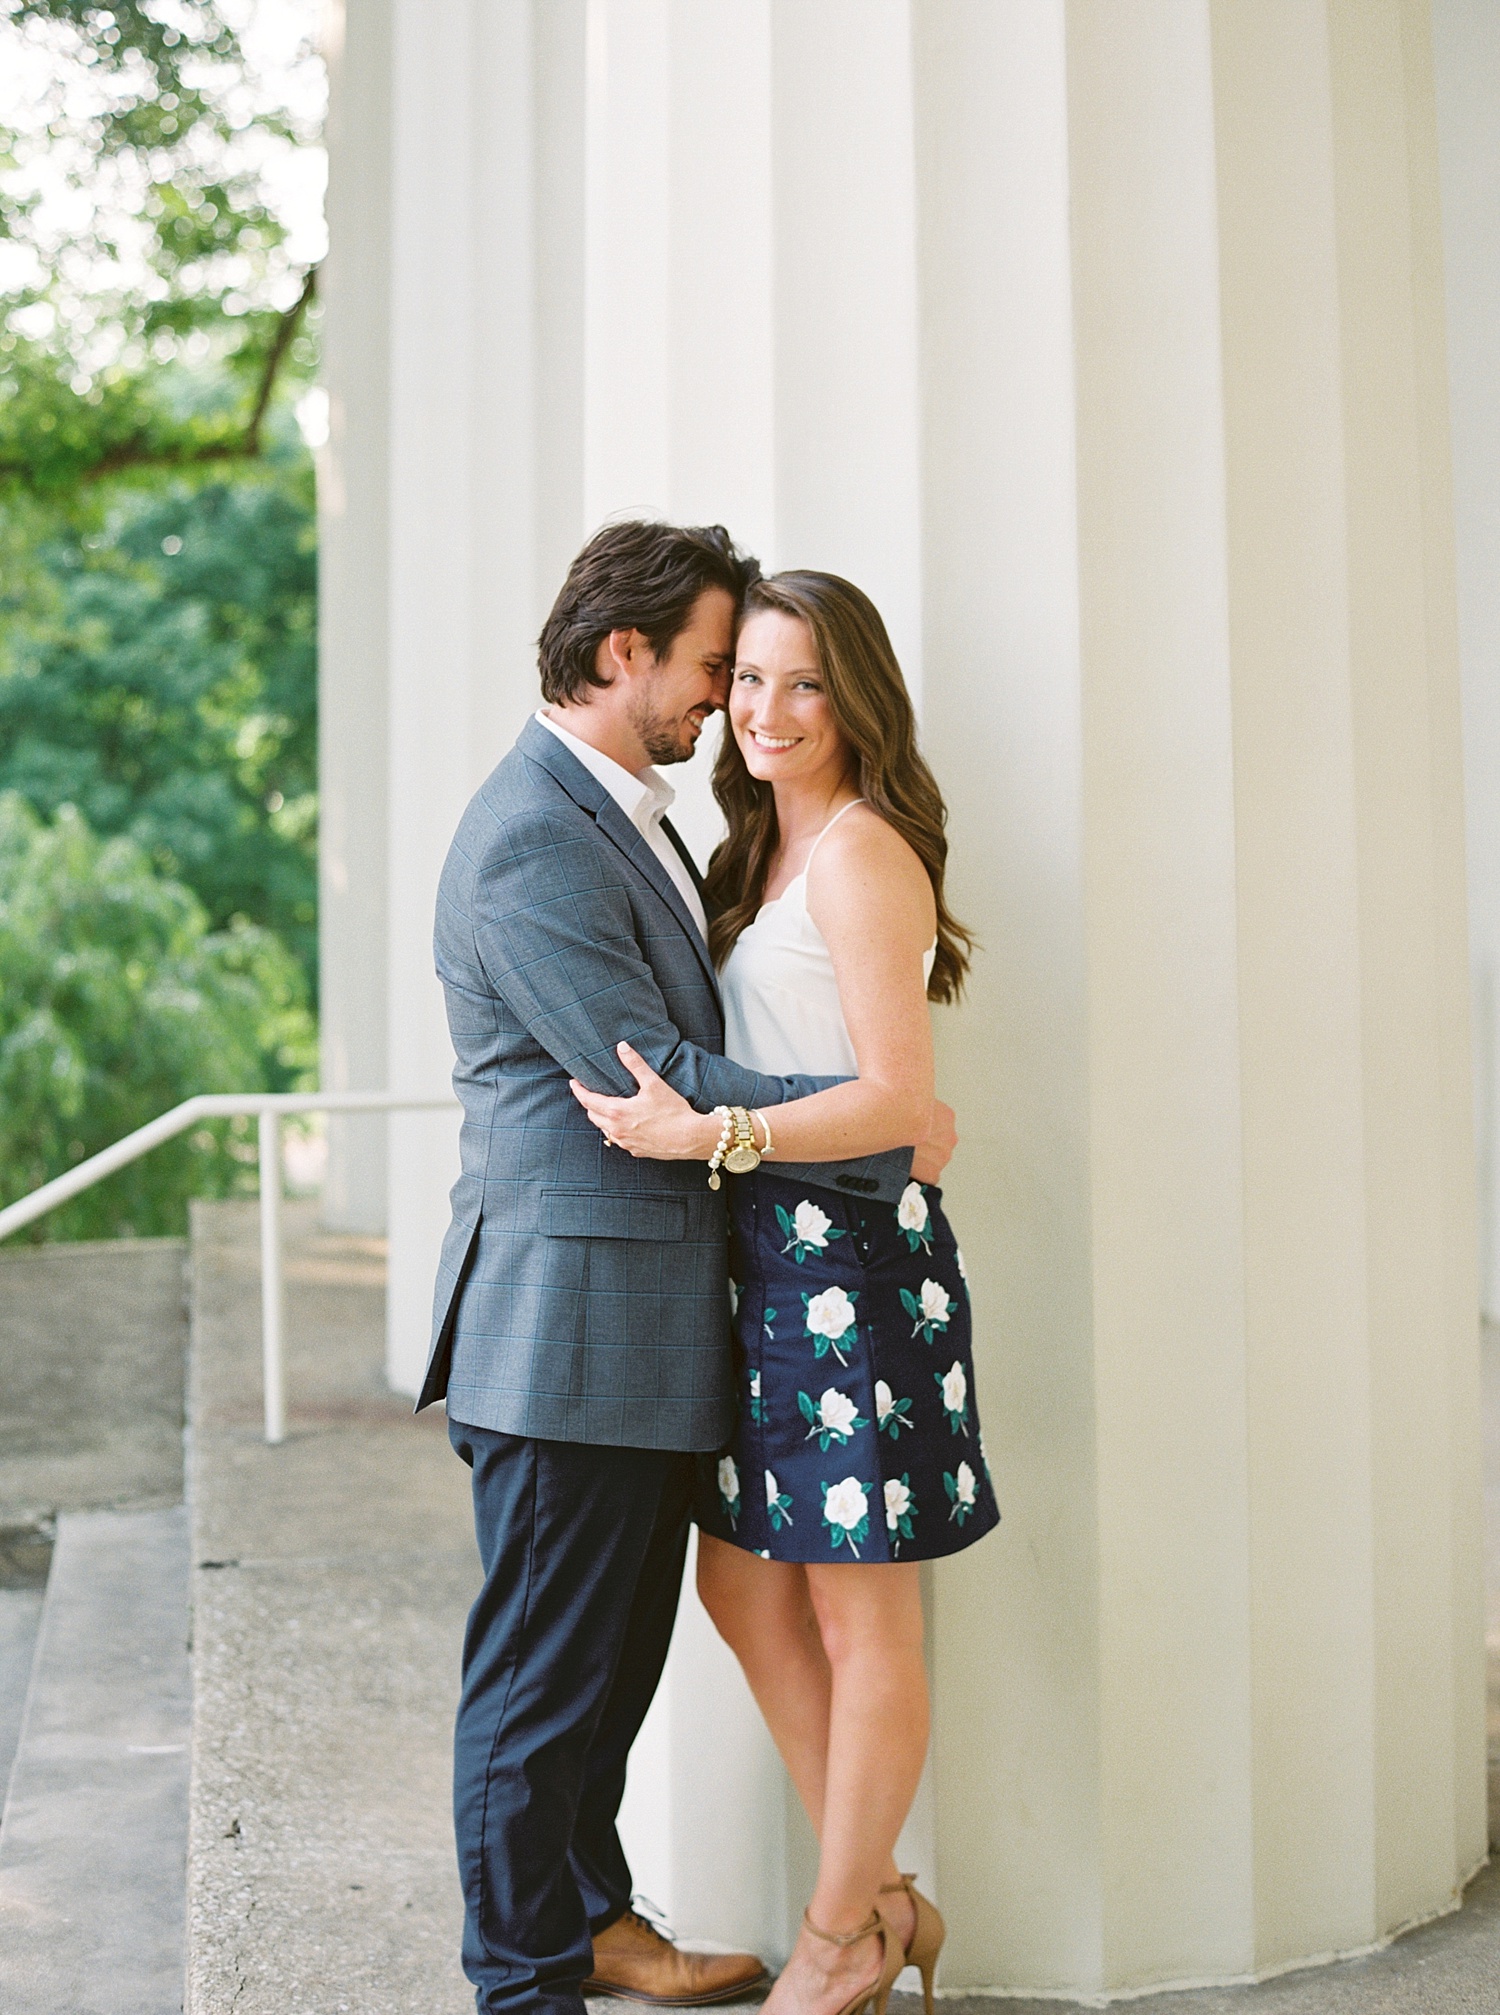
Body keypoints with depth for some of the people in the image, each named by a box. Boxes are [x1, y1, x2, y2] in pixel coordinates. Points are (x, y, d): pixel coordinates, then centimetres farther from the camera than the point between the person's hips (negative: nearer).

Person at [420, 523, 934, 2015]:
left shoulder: (624, 815, 16)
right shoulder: (530, 843, -18)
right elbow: (652, 1080, -21)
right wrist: (886, 1130, -14)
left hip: (640, 1327, 10)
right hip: (571, 1326, -10)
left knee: (615, 1656, 21)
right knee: (543, 1677, 3)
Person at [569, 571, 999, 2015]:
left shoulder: (861, 848, -12)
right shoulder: (766, 848, 15)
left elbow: (899, 1097, -19)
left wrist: (704, 1134, -23)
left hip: (848, 1255, -10)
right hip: (769, 1258, 10)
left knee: (861, 1622, 4)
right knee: (741, 1587, 14)